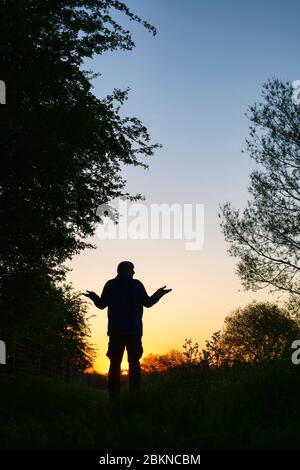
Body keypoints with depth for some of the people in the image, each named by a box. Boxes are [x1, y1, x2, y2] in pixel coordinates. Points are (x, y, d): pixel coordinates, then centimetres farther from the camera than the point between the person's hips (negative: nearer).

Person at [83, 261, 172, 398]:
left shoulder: (110, 285, 5)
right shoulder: (136, 285, 1)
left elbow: (102, 304, 4)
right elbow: (147, 302, 0)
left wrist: (94, 297, 24)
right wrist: (159, 294, 17)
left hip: (115, 330, 1)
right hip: (134, 330, -1)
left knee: (115, 363, 3)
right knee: (134, 362, 3)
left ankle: (114, 394, -4)